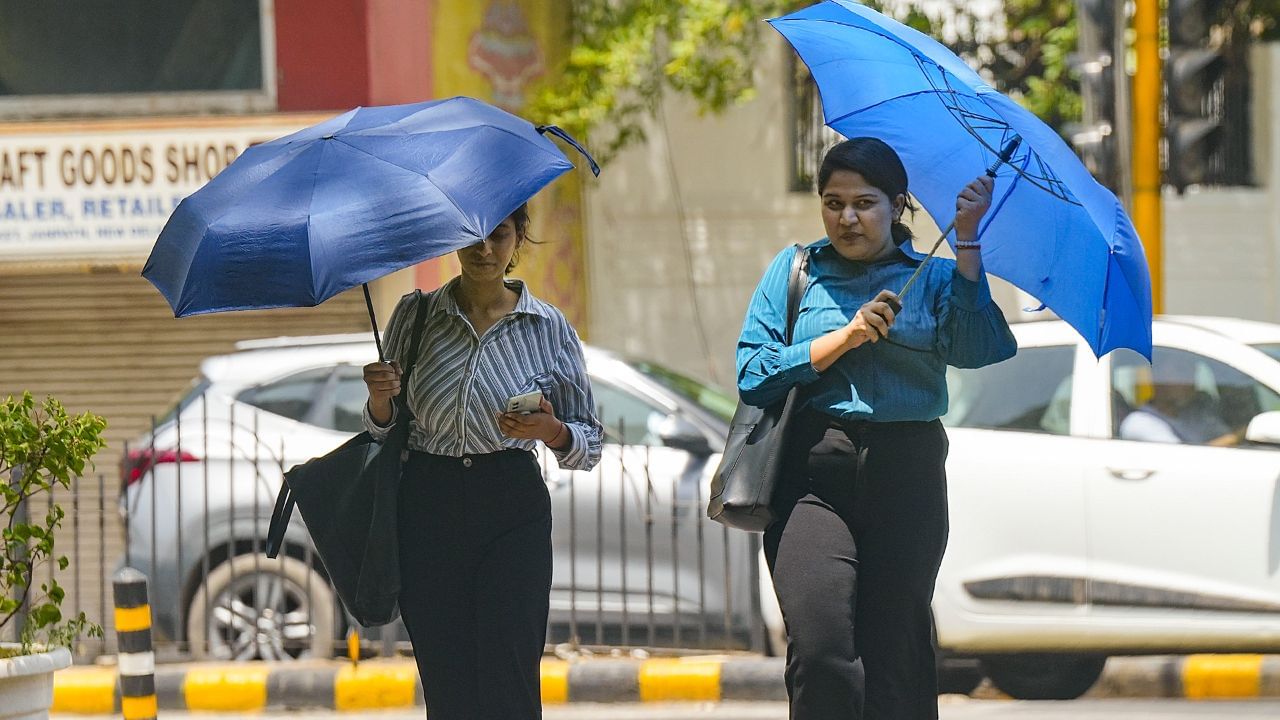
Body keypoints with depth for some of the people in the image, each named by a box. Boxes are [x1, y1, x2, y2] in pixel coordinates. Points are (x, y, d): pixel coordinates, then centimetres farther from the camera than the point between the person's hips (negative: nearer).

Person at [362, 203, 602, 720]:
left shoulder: (548, 328, 4)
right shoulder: (416, 315, 7)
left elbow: (589, 446, 8)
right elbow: (383, 430, 12)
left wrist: (552, 431, -13)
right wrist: (379, 397, -9)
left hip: (512, 508, -1)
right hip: (426, 507, 1)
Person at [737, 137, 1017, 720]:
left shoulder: (934, 279, 11)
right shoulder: (794, 271, 13)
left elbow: (976, 350, -10)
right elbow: (753, 375, 2)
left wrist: (967, 244, -13)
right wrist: (846, 337, -6)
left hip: (906, 478, 1)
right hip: (814, 478, -1)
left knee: (892, 658, 0)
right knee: (820, 650, -18)